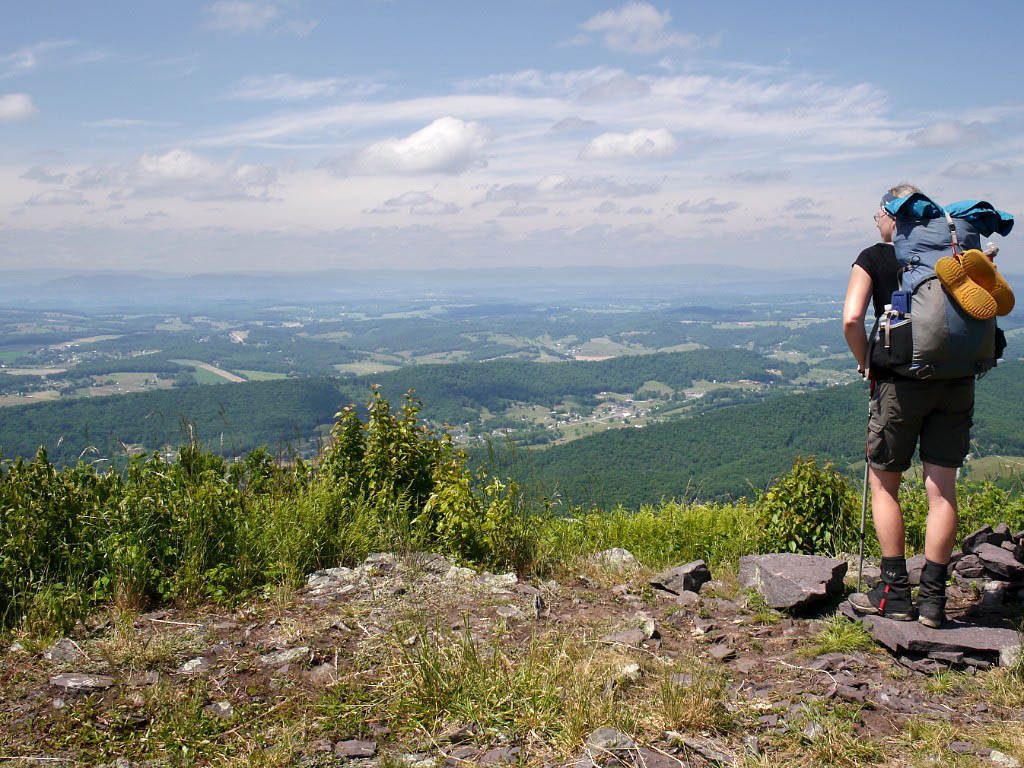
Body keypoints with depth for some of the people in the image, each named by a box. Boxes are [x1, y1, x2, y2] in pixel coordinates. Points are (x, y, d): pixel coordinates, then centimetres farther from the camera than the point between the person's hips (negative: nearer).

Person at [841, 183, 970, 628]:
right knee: (942, 489, 6)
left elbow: (852, 318, -13)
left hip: (902, 381, -3)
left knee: (884, 483, 11)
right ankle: (933, 599, 10)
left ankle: (895, 593, 11)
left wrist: (865, 363, 2)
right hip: (957, 382, 3)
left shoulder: (874, 258, 0)